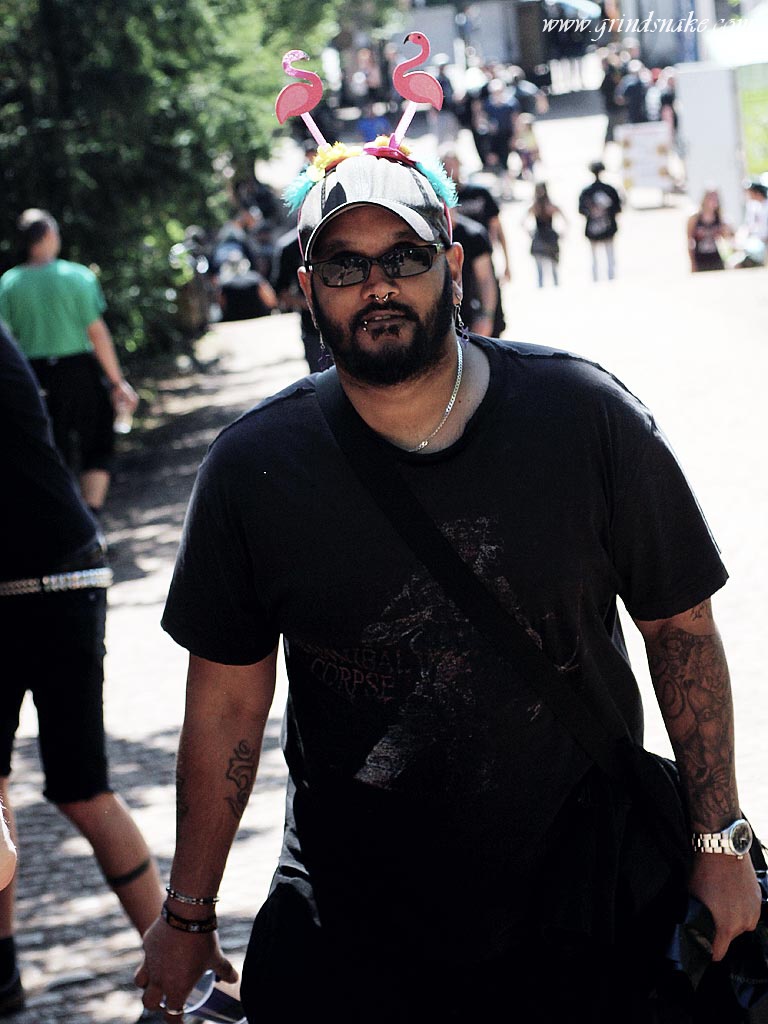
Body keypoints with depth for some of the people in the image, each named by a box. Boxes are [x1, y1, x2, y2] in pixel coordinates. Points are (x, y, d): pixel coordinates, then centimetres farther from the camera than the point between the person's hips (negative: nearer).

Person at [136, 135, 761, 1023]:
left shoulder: (585, 417, -9)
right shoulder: (253, 468, -8)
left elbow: (680, 627, 0)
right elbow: (227, 700, 0)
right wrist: (187, 916, 5)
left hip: (584, 901, 0)